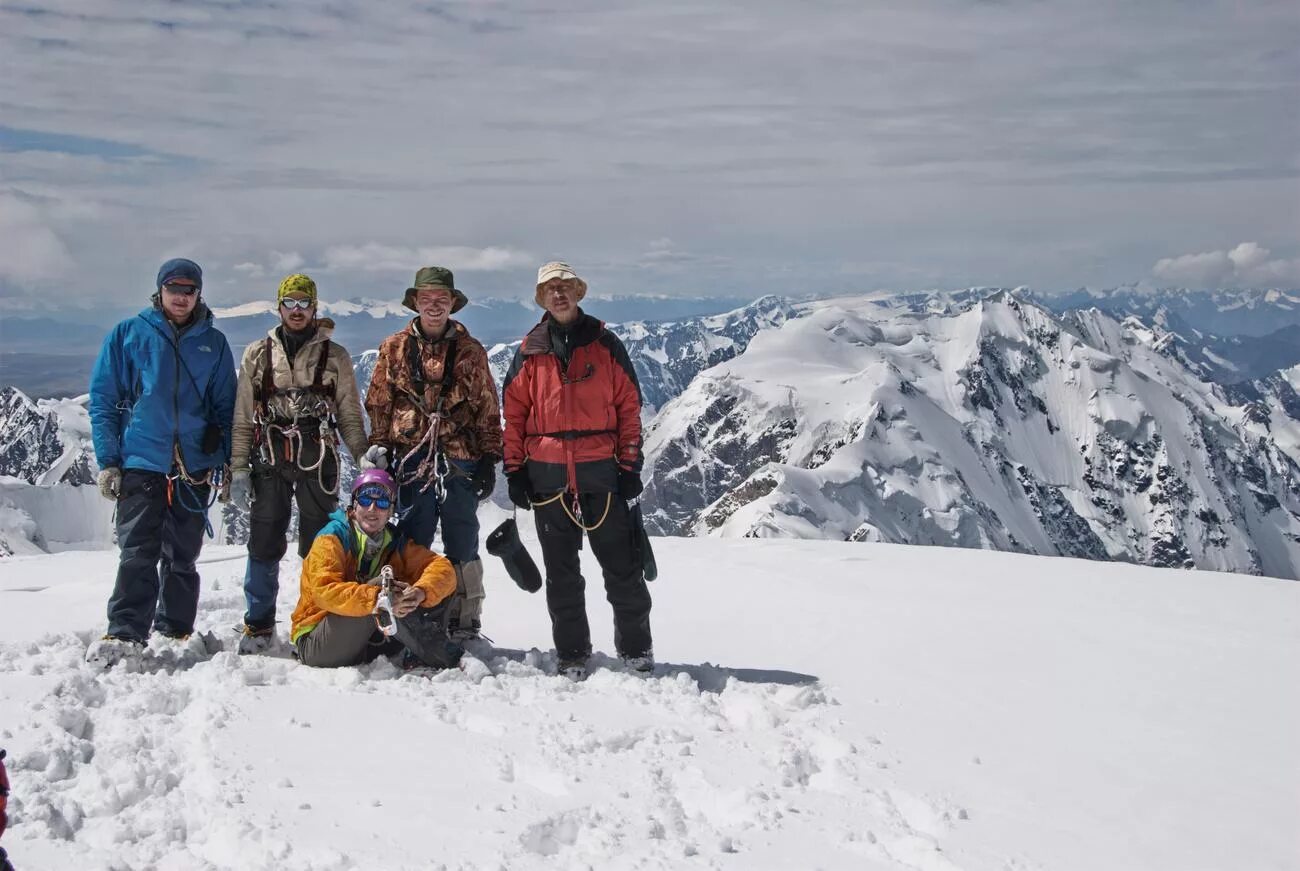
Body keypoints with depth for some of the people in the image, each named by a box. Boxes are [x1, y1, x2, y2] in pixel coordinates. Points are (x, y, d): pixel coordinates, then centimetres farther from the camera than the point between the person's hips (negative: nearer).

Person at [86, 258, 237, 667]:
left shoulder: (214, 343, 10)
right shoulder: (129, 334, 5)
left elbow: (225, 407, 14)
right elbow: (103, 400, 4)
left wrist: (225, 462, 4)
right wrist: (107, 460, -3)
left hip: (195, 467, 2)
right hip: (141, 464, -2)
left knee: (182, 557, 9)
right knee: (138, 554, -12)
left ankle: (175, 631, 18)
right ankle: (126, 635, -14)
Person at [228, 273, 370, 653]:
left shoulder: (334, 356, 9)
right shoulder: (257, 354, 11)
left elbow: (350, 415, 9)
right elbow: (242, 418, 10)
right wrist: (238, 468, 3)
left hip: (318, 461, -1)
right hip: (269, 461, 1)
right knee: (264, 543, 2)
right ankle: (259, 624, 12)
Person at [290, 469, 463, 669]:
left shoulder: (396, 544, 6)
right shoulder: (332, 538, -10)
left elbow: (444, 570, -7)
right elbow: (325, 591, -26)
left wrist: (420, 592, -30)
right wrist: (376, 597, -40)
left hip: (369, 644, 6)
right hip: (315, 645, -5)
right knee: (383, 581, -27)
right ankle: (442, 656, -25)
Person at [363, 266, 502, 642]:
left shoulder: (470, 350, 7)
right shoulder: (394, 348, 8)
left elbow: (488, 408, 8)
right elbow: (378, 403, 10)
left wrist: (489, 457, 4)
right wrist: (378, 447, 3)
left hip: (461, 462, 0)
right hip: (413, 460, 1)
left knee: (462, 548, 3)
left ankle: (465, 623, 10)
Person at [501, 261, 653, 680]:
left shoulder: (605, 345, 4)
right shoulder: (530, 351, 7)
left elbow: (629, 406, 5)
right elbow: (514, 412, 8)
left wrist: (630, 465, 0)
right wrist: (515, 471, 3)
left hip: (601, 472, -1)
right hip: (548, 476, 1)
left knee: (622, 566, 2)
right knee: (562, 573, 7)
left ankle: (635, 647, 14)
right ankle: (572, 654, 15)